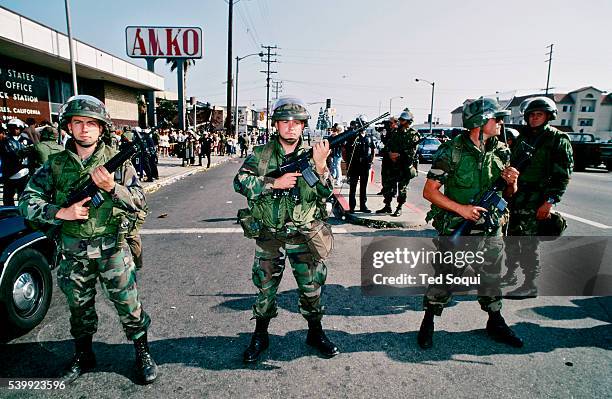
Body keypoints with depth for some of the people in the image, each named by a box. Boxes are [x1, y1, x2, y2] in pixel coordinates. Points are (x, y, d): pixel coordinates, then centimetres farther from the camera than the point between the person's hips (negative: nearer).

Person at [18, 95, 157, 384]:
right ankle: (83, 357, 41)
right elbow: (27, 202, 0)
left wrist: (111, 187, -26)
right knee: (79, 309, 20)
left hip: (112, 249, -2)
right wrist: (61, 213, -15)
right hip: (73, 253, 3)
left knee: (129, 305, 5)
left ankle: (142, 353, 25)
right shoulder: (56, 164, 0)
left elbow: (139, 202, -10)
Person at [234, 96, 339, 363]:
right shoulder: (260, 155, -2)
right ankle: (260, 336, 32)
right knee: (265, 287, 11)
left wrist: (320, 165, -22)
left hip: (304, 235, 1)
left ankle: (315, 333, 33)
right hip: (269, 236, 0)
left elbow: (326, 194, -6)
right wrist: (275, 183, -21)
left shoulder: (312, 154, -1)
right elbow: (240, 182, -14)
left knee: (311, 286, 10)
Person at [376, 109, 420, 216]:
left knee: (402, 188, 2)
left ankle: (399, 208, 13)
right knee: (387, 185, 8)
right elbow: (387, 145, 8)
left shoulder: (413, 134, -2)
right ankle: (387, 206, 21)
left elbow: (412, 152, -11)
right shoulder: (394, 132, 13)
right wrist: (389, 153, -11)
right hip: (391, 165, 5)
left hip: (405, 166, -5)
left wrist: (399, 155, -18)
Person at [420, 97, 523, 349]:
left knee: (491, 279, 18)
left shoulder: (501, 151, 5)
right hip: (455, 231, -5)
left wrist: (511, 182, -9)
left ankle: (495, 324, 40)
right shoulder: (451, 152, -13)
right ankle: (428, 324, 23)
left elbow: (508, 193, 14)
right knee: (444, 279, 5)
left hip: (490, 231, 6)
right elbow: (429, 191, -13)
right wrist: (461, 208, -20)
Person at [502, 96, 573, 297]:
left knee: (529, 243, -4)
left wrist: (549, 201, -16)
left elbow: (563, 175, -9)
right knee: (511, 238, 13)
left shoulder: (558, 139, -4)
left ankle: (530, 286, 8)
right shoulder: (522, 137, 14)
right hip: (516, 196, 6)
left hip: (537, 199, -6)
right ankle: (510, 274, 29)